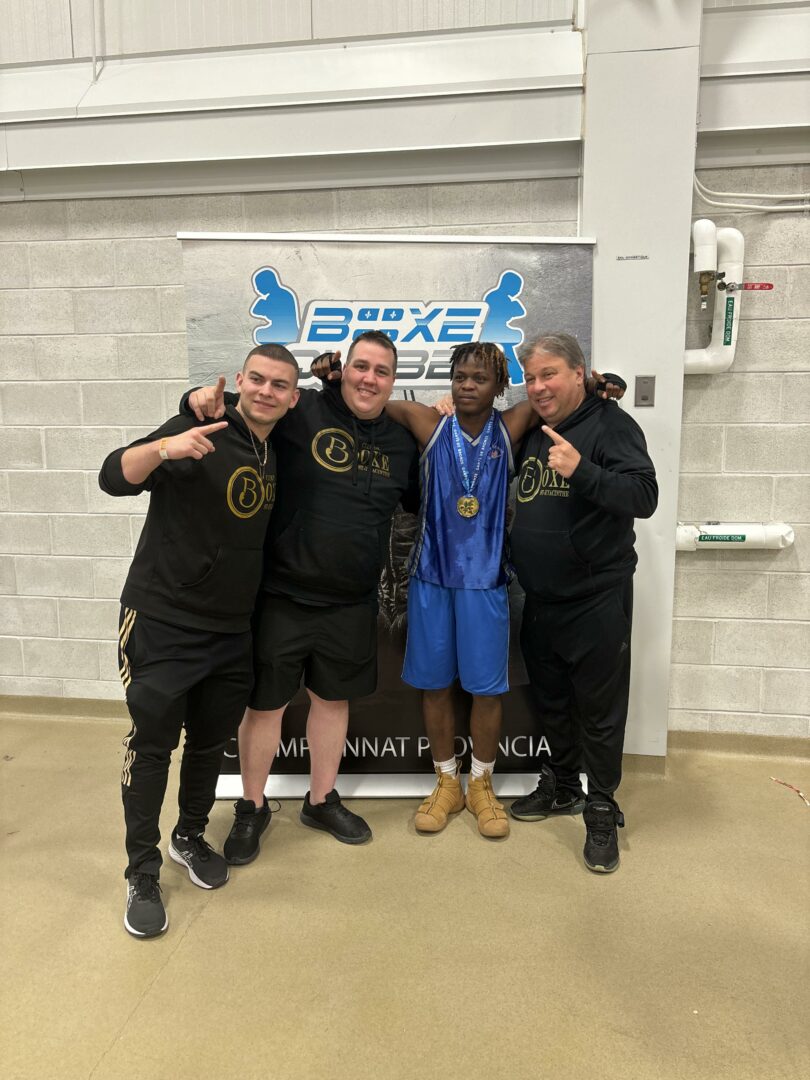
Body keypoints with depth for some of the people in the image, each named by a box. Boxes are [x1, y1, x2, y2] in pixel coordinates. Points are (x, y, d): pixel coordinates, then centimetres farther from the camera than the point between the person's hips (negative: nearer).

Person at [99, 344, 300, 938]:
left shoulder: (278, 455, 8)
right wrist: (162, 448, -40)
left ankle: (191, 837, 39)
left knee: (212, 741, 16)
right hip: (163, 622, -6)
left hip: (231, 630, 6)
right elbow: (113, 477, -23)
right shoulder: (202, 430, -13)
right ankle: (142, 873, 20)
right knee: (153, 744, 3)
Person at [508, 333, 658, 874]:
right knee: (552, 700, 19)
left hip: (596, 600, -7)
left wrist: (580, 470, -33)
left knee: (599, 708, 5)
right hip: (540, 600, 7)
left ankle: (602, 810, 23)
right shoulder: (531, 432, 10)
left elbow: (644, 497, -22)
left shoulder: (610, 424, -10)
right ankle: (562, 787, 39)